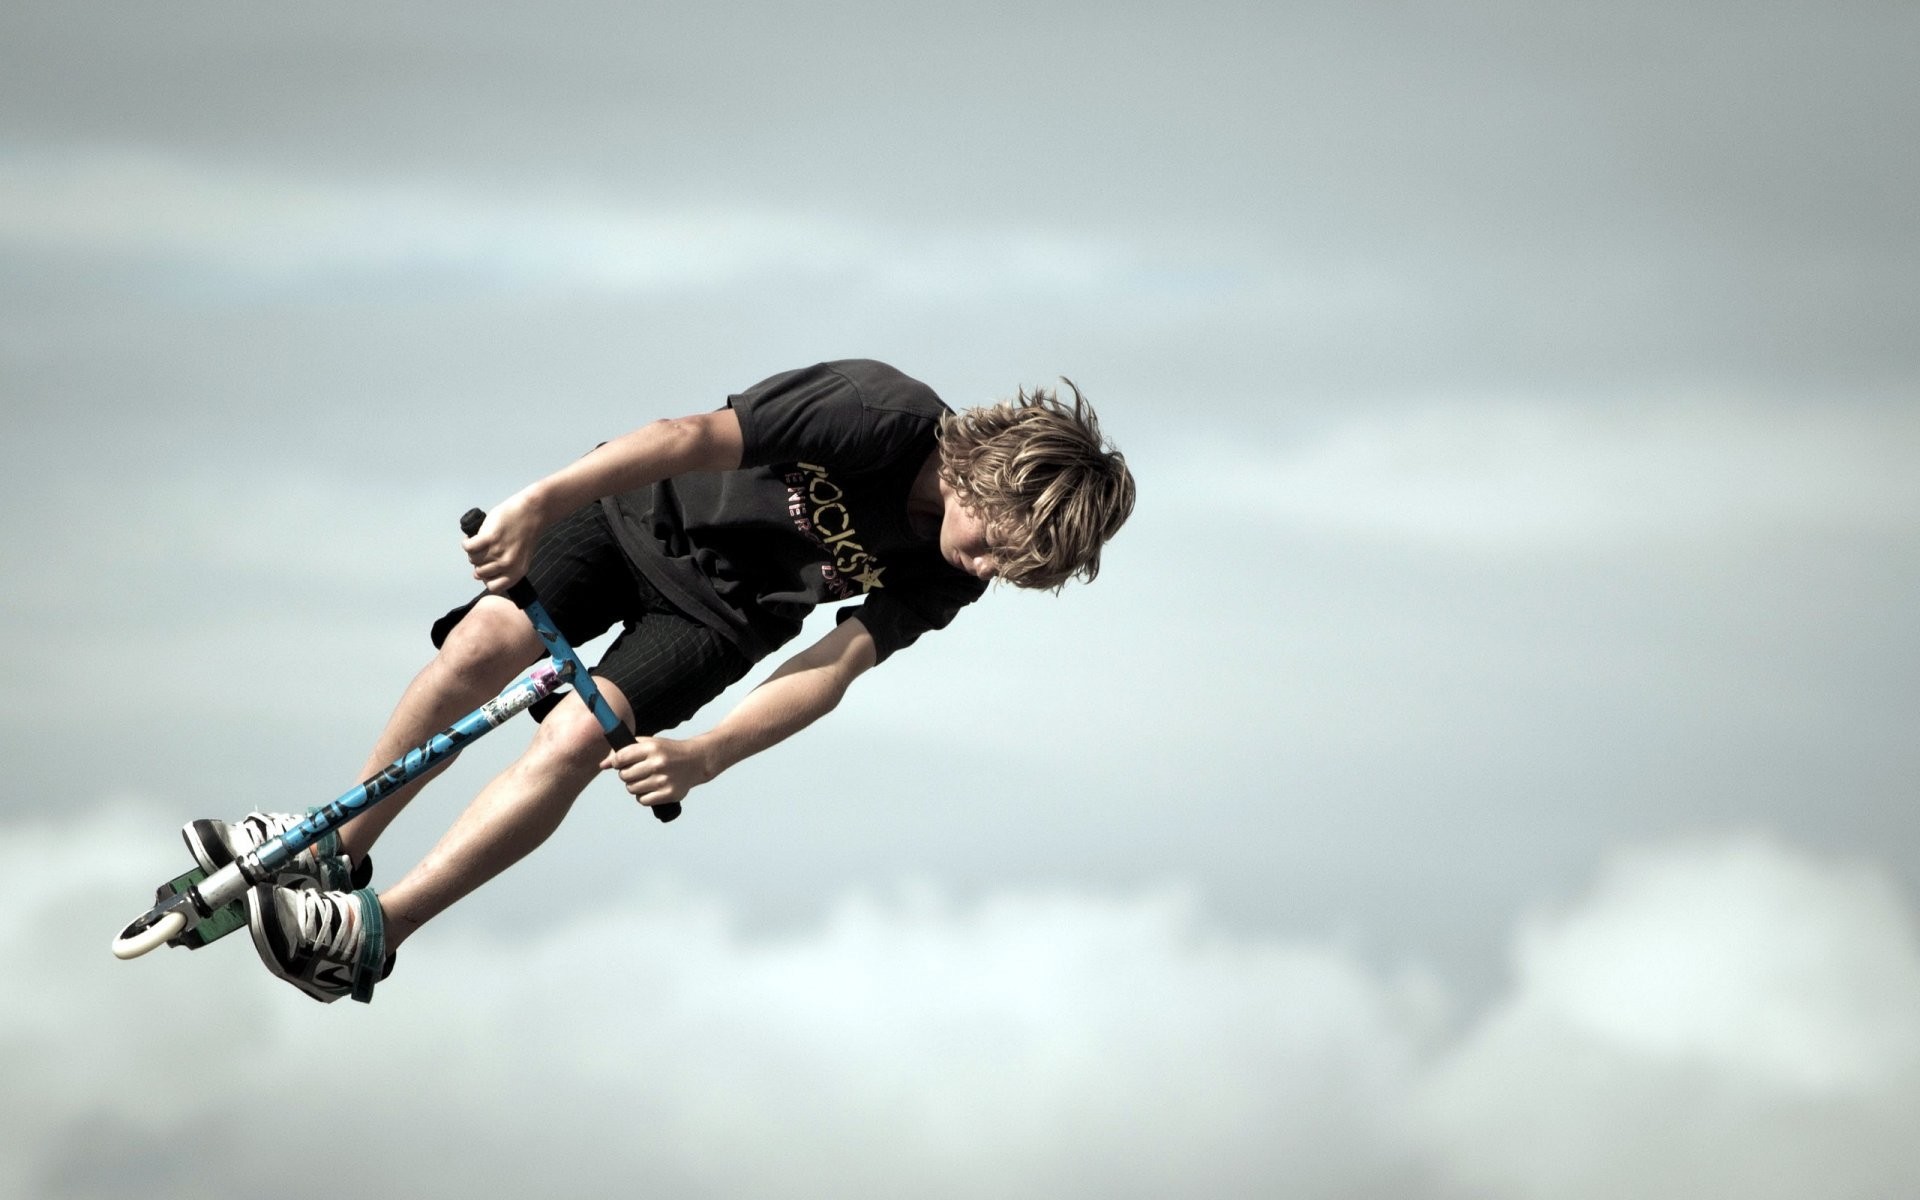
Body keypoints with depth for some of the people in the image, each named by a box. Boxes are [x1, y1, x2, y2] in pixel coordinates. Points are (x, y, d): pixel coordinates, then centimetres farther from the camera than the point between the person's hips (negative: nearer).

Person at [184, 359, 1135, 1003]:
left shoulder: (946, 577, -17)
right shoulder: (880, 417, -32)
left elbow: (833, 666, -19)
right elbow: (696, 437, -36)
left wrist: (705, 757, -32)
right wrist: (542, 501, -44)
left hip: (722, 607, 2)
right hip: (647, 509, -2)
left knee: (575, 740, -20)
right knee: (485, 645, -21)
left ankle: (372, 932, -19)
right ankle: (341, 844, 2)